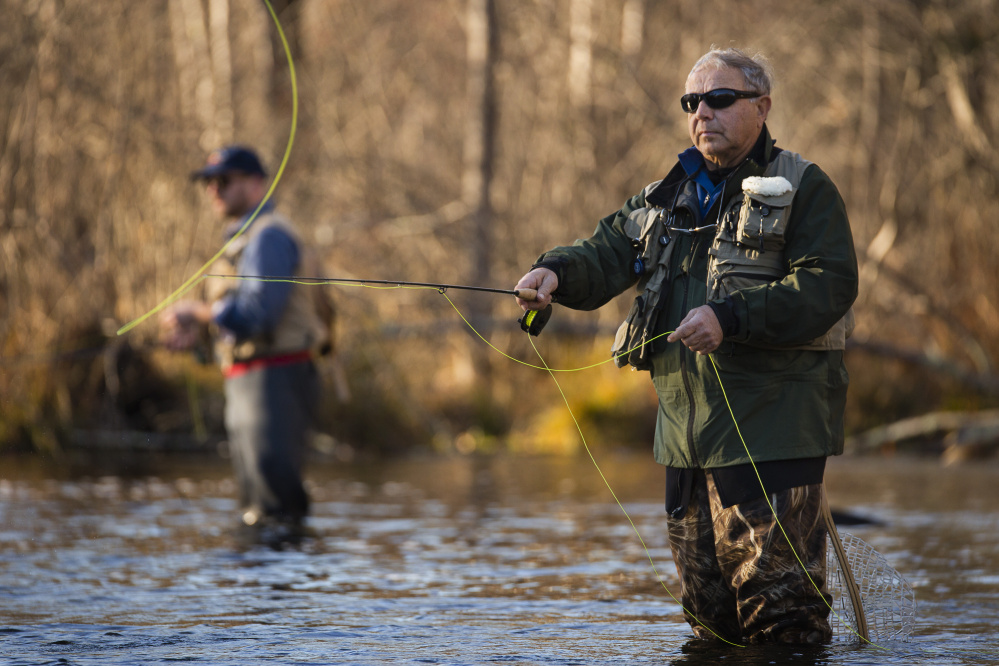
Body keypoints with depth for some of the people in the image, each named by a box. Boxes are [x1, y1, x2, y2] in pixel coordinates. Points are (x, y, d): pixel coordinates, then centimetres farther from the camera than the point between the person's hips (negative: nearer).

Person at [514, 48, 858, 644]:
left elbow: (828, 286, -14)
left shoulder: (804, 189, -1)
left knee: (778, 609, -8)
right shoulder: (670, 197, 20)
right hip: (687, 432, 7)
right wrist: (557, 271, -13)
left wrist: (731, 317, -23)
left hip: (773, 430, -6)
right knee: (706, 605, 12)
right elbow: (608, 254, 10)